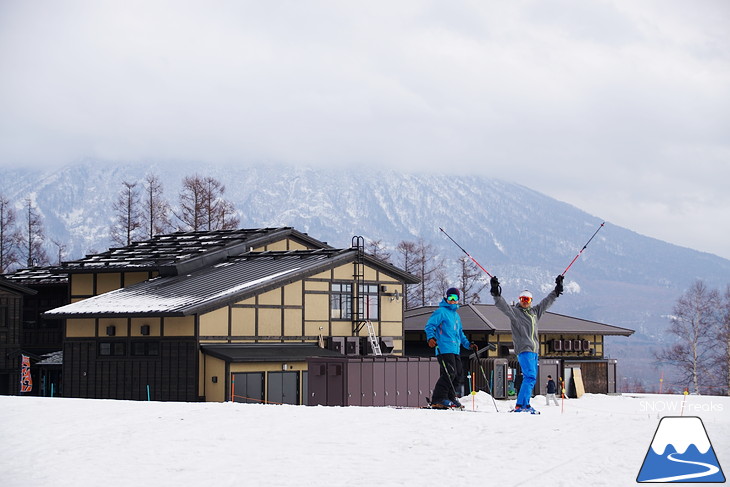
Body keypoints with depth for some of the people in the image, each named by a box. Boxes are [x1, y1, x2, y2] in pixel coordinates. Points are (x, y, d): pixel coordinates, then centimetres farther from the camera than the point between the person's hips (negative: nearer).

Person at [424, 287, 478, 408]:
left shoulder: (456, 315, 26)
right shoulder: (441, 312, -1)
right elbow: (430, 326, -9)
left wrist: (468, 344, 27)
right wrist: (430, 338, -27)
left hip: (455, 350, 9)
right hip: (444, 348, -9)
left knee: (458, 374, 6)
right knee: (449, 373, -19)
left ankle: (450, 398, 15)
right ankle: (438, 398, -18)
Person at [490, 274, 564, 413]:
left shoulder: (534, 312, 18)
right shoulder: (515, 312, 0)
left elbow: (546, 302, 29)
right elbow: (503, 306, -16)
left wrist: (557, 289, 33)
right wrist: (496, 295, -30)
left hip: (534, 350, 8)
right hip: (523, 350, -8)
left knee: (531, 378, 8)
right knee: (530, 377, -19)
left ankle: (524, 405, 13)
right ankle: (520, 405, -22)